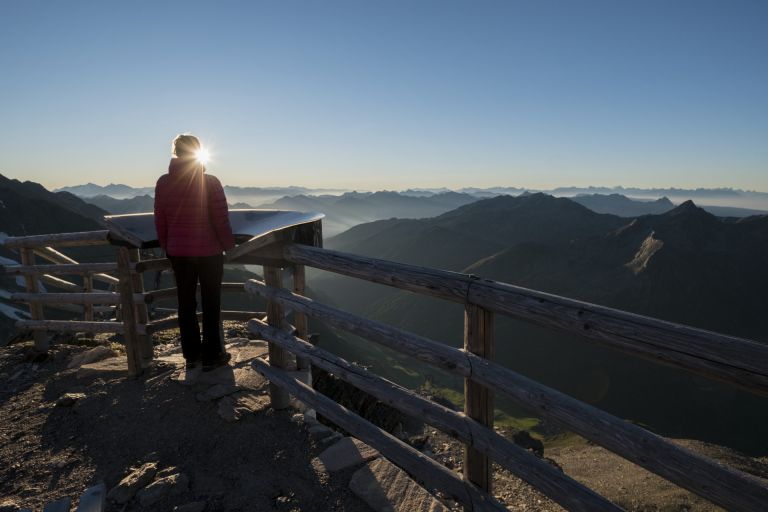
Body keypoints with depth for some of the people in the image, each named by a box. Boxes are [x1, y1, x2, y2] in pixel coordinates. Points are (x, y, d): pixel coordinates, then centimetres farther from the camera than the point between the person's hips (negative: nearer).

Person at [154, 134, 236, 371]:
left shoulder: (163, 182, -1)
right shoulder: (210, 182, -13)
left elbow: (160, 222, 4)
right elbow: (221, 220, -12)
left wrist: (167, 247, 16)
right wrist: (229, 245, 1)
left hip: (178, 253, 4)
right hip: (209, 252, -4)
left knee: (186, 304, 14)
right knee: (211, 304, 7)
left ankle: (191, 355, 25)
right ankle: (211, 356, 15)